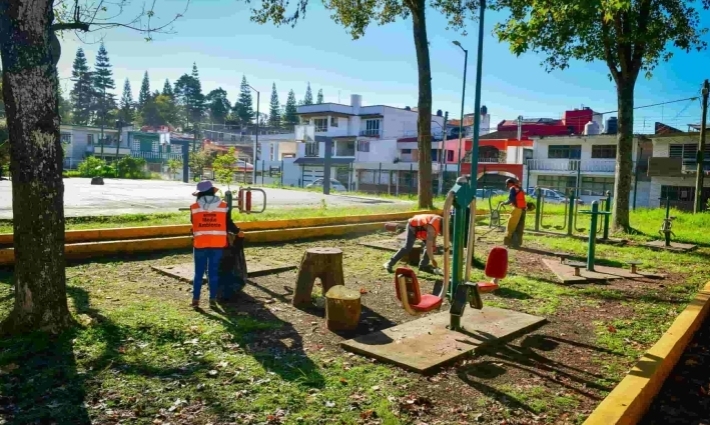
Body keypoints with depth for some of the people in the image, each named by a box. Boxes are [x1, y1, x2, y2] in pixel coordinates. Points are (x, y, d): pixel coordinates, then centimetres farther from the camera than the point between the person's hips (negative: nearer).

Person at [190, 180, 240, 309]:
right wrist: (237, 231, 23)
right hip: (218, 244, 0)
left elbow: (193, 222, 13)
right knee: (213, 272, 8)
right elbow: (228, 223, 5)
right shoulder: (223, 205, 0)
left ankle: (195, 299, 10)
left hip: (200, 243, 0)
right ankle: (212, 299, 11)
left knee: (199, 272, 9)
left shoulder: (194, 207, 0)